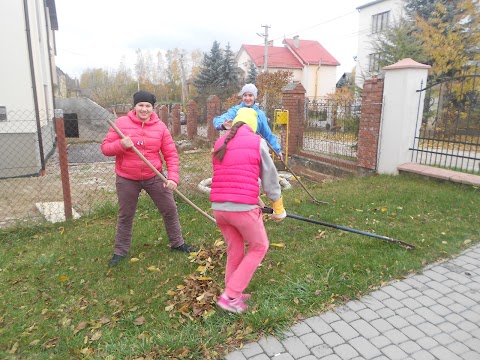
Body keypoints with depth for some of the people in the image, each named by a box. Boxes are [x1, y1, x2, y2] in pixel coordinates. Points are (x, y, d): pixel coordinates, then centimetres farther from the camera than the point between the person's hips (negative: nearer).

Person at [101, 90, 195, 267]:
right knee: (125, 216, 12)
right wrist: (121, 144, -26)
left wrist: (172, 177, -16)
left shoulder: (160, 126, -5)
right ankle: (120, 251, 32)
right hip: (127, 179, -1)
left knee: (170, 210, 8)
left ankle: (177, 243, 30)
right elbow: (105, 148, -5)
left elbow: (171, 154, -5)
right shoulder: (121, 123, -7)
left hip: (154, 177, 1)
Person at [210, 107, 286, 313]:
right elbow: (270, 178, 3)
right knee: (259, 248, 16)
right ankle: (230, 296, 15)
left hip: (218, 208, 6)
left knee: (234, 250, 23)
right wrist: (279, 208, 16)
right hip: (243, 208, -5)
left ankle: (233, 295, 35)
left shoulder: (219, 144, 13)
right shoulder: (257, 142, -2)